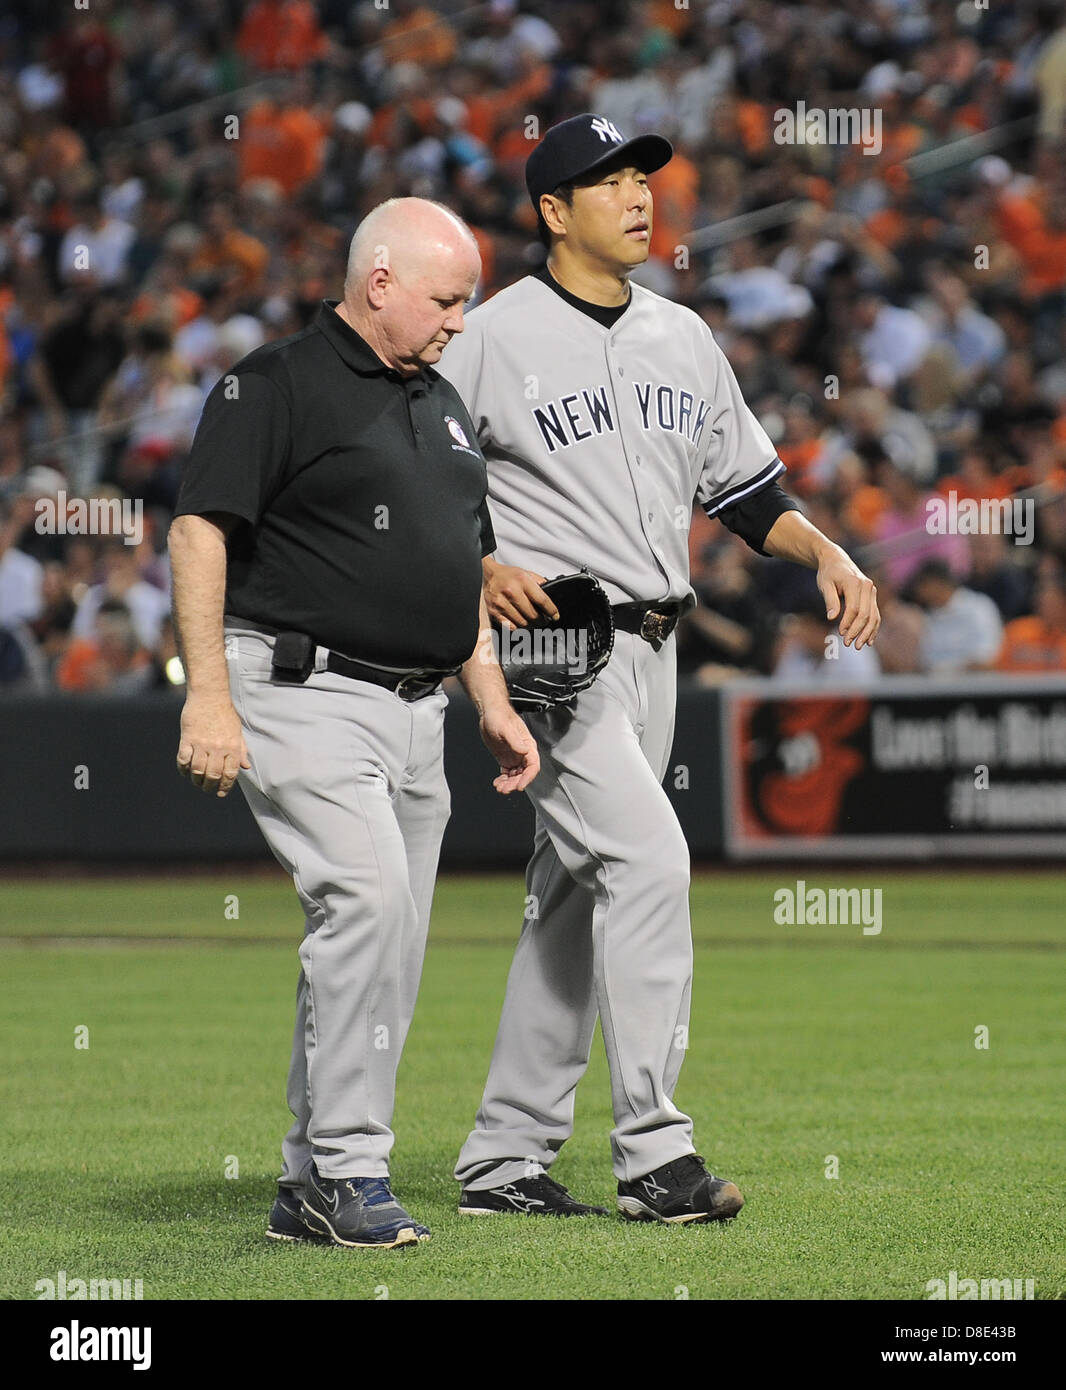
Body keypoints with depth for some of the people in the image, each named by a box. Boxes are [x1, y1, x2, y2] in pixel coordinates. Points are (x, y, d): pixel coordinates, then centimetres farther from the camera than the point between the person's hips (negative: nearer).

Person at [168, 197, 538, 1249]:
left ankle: (311, 1190, 13)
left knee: (386, 946, 6)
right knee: (367, 899, -23)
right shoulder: (277, 384, -6)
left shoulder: (440, 405, 20)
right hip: (302, 696, -8)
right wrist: (208, 697, -20)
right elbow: (200, 529, -12)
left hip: (415, 711, 8)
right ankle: (349, 1168, -18)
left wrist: (495, 705, 19)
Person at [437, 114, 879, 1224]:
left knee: (576, 898, 9)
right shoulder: (491, 338, -7)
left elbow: (747, 492, 20)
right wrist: (477, 567, -20)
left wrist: (826, 553, 3)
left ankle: (504, 1161, 15)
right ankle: (653, 1152, -18)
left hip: (649, 647, 7)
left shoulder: (683, 339, 14)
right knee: (648, 854, -20)